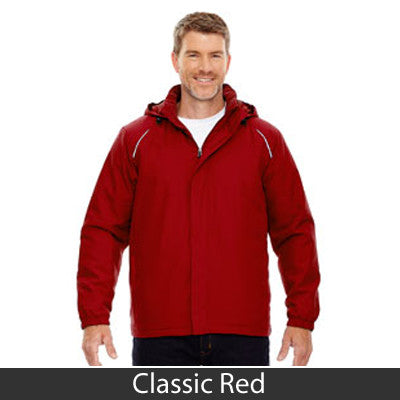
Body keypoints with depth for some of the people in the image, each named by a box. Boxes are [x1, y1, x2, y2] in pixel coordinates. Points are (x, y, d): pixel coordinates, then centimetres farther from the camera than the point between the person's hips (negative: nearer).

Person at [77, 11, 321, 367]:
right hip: (160, 337, 0)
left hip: (243, 335, 0)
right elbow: (103, 231, 5)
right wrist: (94, 317, -5)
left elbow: (295, 232, 7)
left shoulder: (264, 140, 7)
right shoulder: (135, 140, 6)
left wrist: (301, 319, 0)